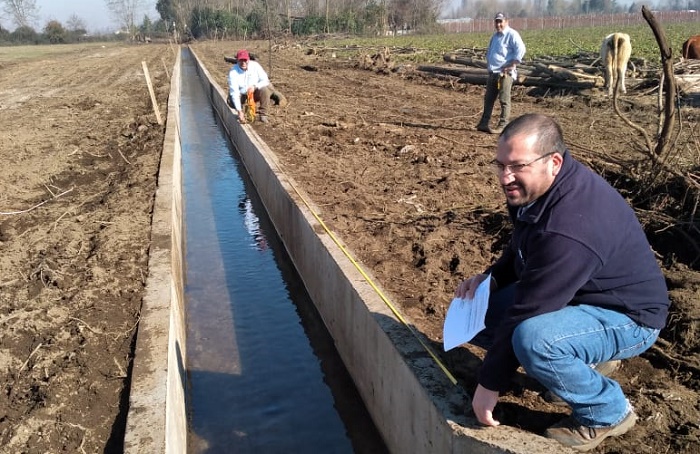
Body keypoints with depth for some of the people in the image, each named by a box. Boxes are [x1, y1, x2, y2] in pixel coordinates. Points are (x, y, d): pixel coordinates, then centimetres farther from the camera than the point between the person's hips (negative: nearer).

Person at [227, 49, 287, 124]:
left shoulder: (255, 65, -17)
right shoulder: (233, 72, -22)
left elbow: (265, 80, -13)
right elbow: (234, 92, -30)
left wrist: (255, 86, -36)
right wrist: (239, 111, -41)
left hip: (255, 93, 0)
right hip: (242, 95, 0)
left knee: (264, 89, -31)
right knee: (231, 101, -30)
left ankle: (263, 114, -16)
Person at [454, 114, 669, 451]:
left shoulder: (569, 228, -36)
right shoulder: (535, 187, -7)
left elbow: (527, 312, -30)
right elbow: (521, 251, 13)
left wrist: (490, 383, -20)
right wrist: (490, 278, -6)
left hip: (625, 315, -9)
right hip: (572, 295, 9)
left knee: (533, 340, -37)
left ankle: (607, 412, -6)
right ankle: (581, 358, 16)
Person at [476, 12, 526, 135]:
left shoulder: (512, 34, -7)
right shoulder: (494, 36, 20)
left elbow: (521, 49, -19)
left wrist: (512, 65, -20)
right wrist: (488, 63, 18)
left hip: (505, 73, -9)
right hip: (492, 72, 9)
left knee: (504, 100, -5)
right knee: (488, 99, 10)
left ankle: (503, 126, -2)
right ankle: (484, 123, 16)